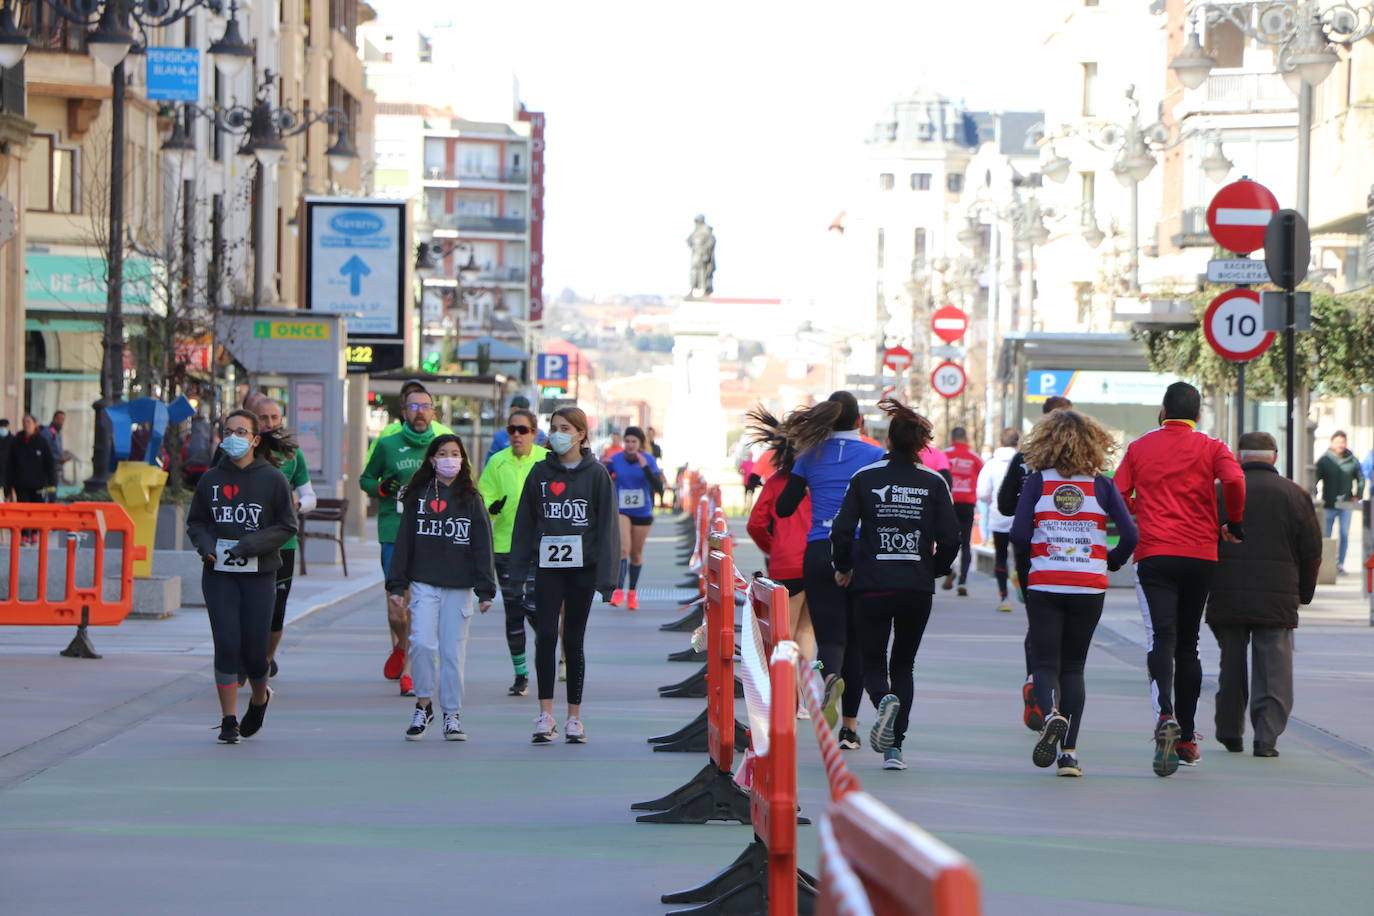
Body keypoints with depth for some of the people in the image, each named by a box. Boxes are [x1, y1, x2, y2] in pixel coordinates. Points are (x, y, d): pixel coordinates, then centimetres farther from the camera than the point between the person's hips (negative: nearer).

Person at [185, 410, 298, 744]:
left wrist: (252, 545, -14)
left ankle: (260, 698, 31)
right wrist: (205, 544, -7)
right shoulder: (211, 479, 6)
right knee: (226, 644, -7)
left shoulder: (272, 479, -1)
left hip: (259, 573, -1)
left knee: (253, 649, -2)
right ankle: (229, 720, 3)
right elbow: (195, 521, 14)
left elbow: (287, 526, -1)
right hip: (218, 574, 1)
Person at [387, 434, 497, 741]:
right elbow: (404, 542, 9)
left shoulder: (471, 499, 6)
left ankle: (452, 715, 9)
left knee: (454, 650, 0)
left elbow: (483, 546, 5)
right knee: (422, 643, -14)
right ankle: (423, 705, 4)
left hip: (459, 587, 0)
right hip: (424, 583, 0)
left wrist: (485, 590, -1)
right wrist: (396, 585, 3)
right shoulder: (418, 497, 7)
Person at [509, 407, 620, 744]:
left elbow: (607, 526, -1)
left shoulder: (596, 474, 1)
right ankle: (545, 714, -8)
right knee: (546, 635, -11)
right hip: (547, 566, 1)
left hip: (582, 567, -1)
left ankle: (574, 717, 11)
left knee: (574, 641, 4)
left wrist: (606, 575, -7)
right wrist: (518, 569, 2)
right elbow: (525, 522, 9)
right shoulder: (540, 473, 7)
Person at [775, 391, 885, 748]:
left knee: (830, 636, -2)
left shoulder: (812, 456, 4)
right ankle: (849, 727, 13)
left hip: (819, 554, 0)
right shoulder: (875, 456, 0)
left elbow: (784, 507, 4)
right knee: (857, 640, 11)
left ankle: (829, 674, -40)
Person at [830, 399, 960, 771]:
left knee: (873, 662, 10)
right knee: (903, 664, 15)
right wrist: (934, 570, 15)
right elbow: (949, 538, -4)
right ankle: (894, 747, 4)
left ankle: (884, 699, -26)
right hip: (917, 587, 1)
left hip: (872, 586, -1)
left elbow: (842, 530, -7)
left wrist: (843, 568, 9)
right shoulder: (933, 483, 1)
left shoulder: (865, 478, -2)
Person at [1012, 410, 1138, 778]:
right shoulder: (1102, 485, 1)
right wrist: (1110, 563, 13)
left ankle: (1051, 712, -30)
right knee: (1073, 666, 11)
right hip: (1090, 587, 1)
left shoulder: (1037, 482, -2)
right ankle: (1069, 751, 5)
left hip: (1045, 585, -1)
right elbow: (1129, 535, -6)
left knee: (1045, 663, 3)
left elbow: (1019, 534, -9)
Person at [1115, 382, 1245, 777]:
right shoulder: (1211, 448, 4)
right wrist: (1234, 522, 0)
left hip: (1153, 555, -1)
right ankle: (1186, 739, 17)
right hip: (1200, 556, 1)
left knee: (1161, 639, -12)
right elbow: (1234, 480, -15)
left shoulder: (1139, 448, 8)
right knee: (1187, 644, 13)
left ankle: (1166, 717, -38)